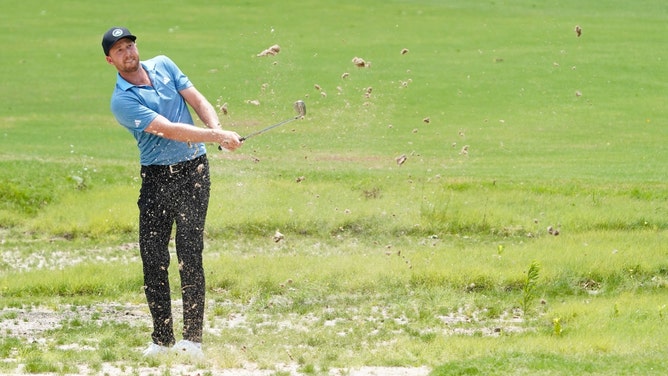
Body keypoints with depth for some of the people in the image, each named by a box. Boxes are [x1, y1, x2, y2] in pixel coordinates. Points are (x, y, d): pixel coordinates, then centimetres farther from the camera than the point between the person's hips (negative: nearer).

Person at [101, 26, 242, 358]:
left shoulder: (163, 65, 7)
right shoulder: (122, 101, -10)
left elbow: (196, 100, 6)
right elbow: (168, 129, -18)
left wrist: (216, 128, -14)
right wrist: (216, 137, -23)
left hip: (192, 171, 2)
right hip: (156, 178, -1)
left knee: (189, 254, -6)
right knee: (152, 256, -3)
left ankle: (193, 337, -5)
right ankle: (162, 339, 7)